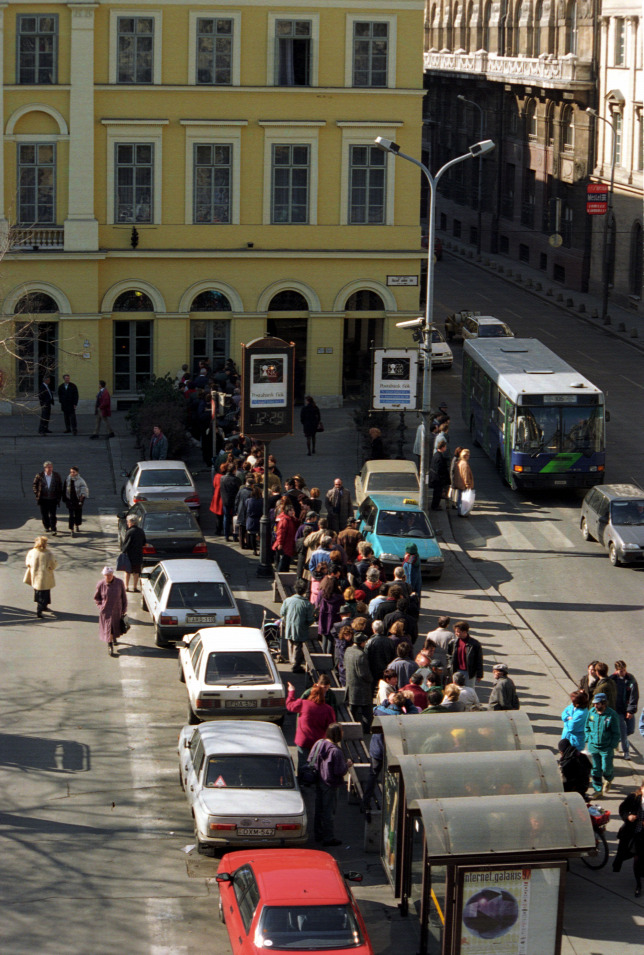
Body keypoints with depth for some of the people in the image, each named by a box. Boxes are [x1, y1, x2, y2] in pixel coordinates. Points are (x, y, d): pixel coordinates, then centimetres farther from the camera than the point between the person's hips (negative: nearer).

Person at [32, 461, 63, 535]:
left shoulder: (56, 475, -1)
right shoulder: (39, 475, -4)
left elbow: (60, 486, 8)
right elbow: (34, 485, 8)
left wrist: (59, 496, 2)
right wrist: (37, 494, 0)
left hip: (53, 499, -1)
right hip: (43, 499, 1)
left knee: (52, 515, -5)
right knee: (44, 514, 9)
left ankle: (53, 529, -3)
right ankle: (46, 527, 27)